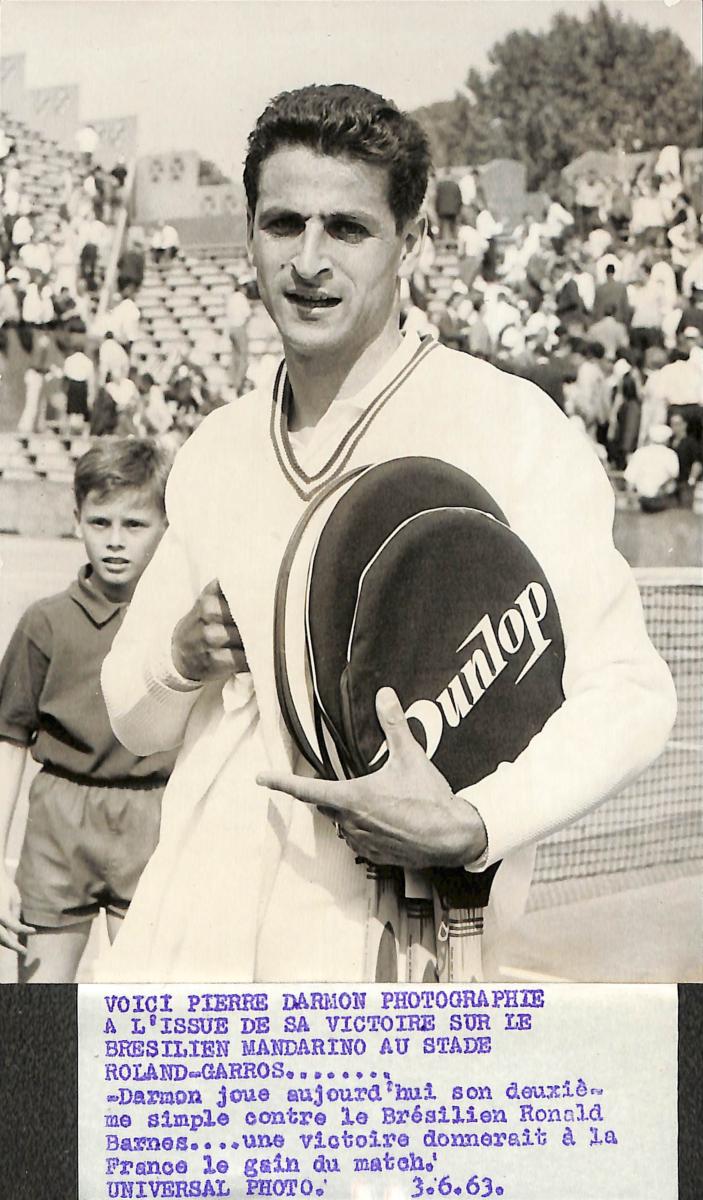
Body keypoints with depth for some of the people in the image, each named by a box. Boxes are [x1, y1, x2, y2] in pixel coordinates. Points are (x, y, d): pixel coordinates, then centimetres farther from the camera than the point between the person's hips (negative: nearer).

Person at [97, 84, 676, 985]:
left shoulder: (510, 427, -6)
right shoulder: (211, 455, 11)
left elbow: (627, 692, -9)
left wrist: (469, 827, -24)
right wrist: (181, 658, -4)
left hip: (389, 946, -4)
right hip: (185, 936, 4)